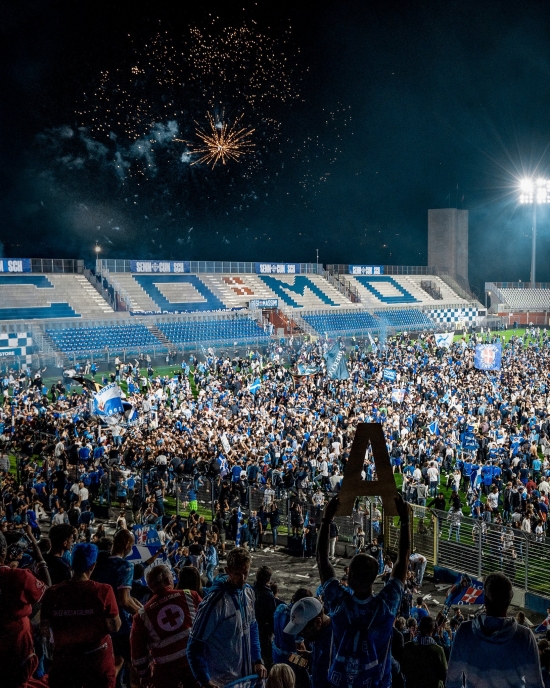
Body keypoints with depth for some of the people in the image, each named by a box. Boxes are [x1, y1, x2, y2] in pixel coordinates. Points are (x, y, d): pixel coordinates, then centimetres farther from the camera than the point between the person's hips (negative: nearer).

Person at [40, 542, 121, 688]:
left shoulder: (52, 593, -8)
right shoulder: (103, 591, -14)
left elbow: (45, 631, -1)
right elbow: (114, 627, -11)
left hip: (64, 662, 1)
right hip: (98, 661, -1)